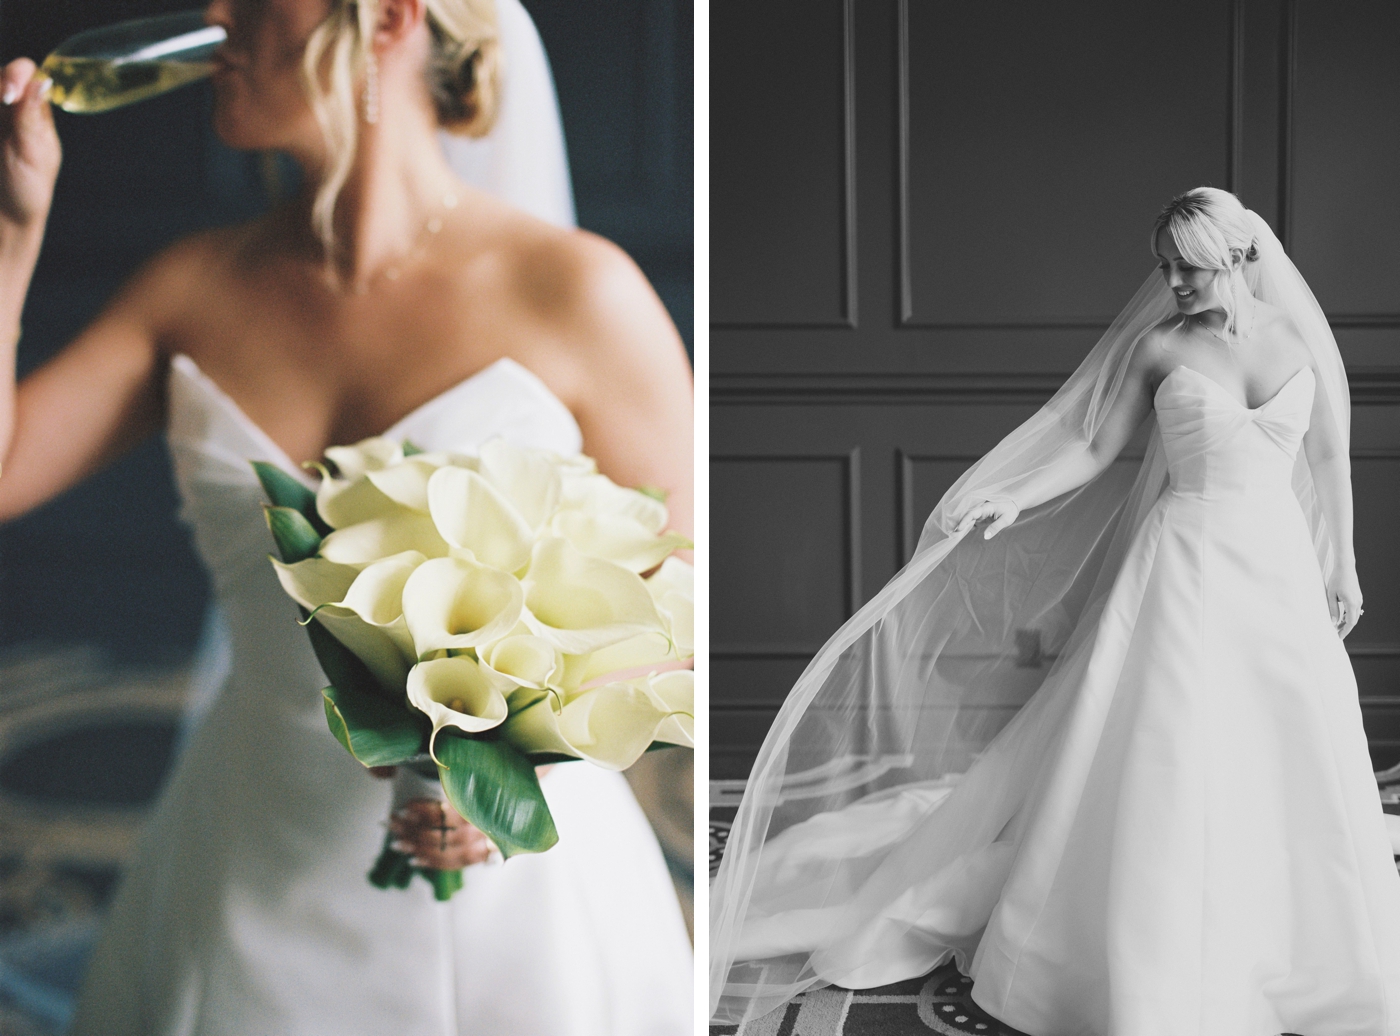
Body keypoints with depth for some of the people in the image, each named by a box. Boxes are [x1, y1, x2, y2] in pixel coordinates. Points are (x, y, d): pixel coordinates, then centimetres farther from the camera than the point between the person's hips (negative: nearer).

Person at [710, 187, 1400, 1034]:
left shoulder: (1301, 337, 3)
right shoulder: (1161, 345, -1)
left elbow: (1328, 457, 10)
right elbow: (1094, 445, 0)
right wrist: (1011, 500, -13)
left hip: (1278, 567, 2)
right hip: (1185, 568, -2)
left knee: (1292, 765, 5)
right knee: (1162, 764, -2)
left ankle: (1292, 949, 24)